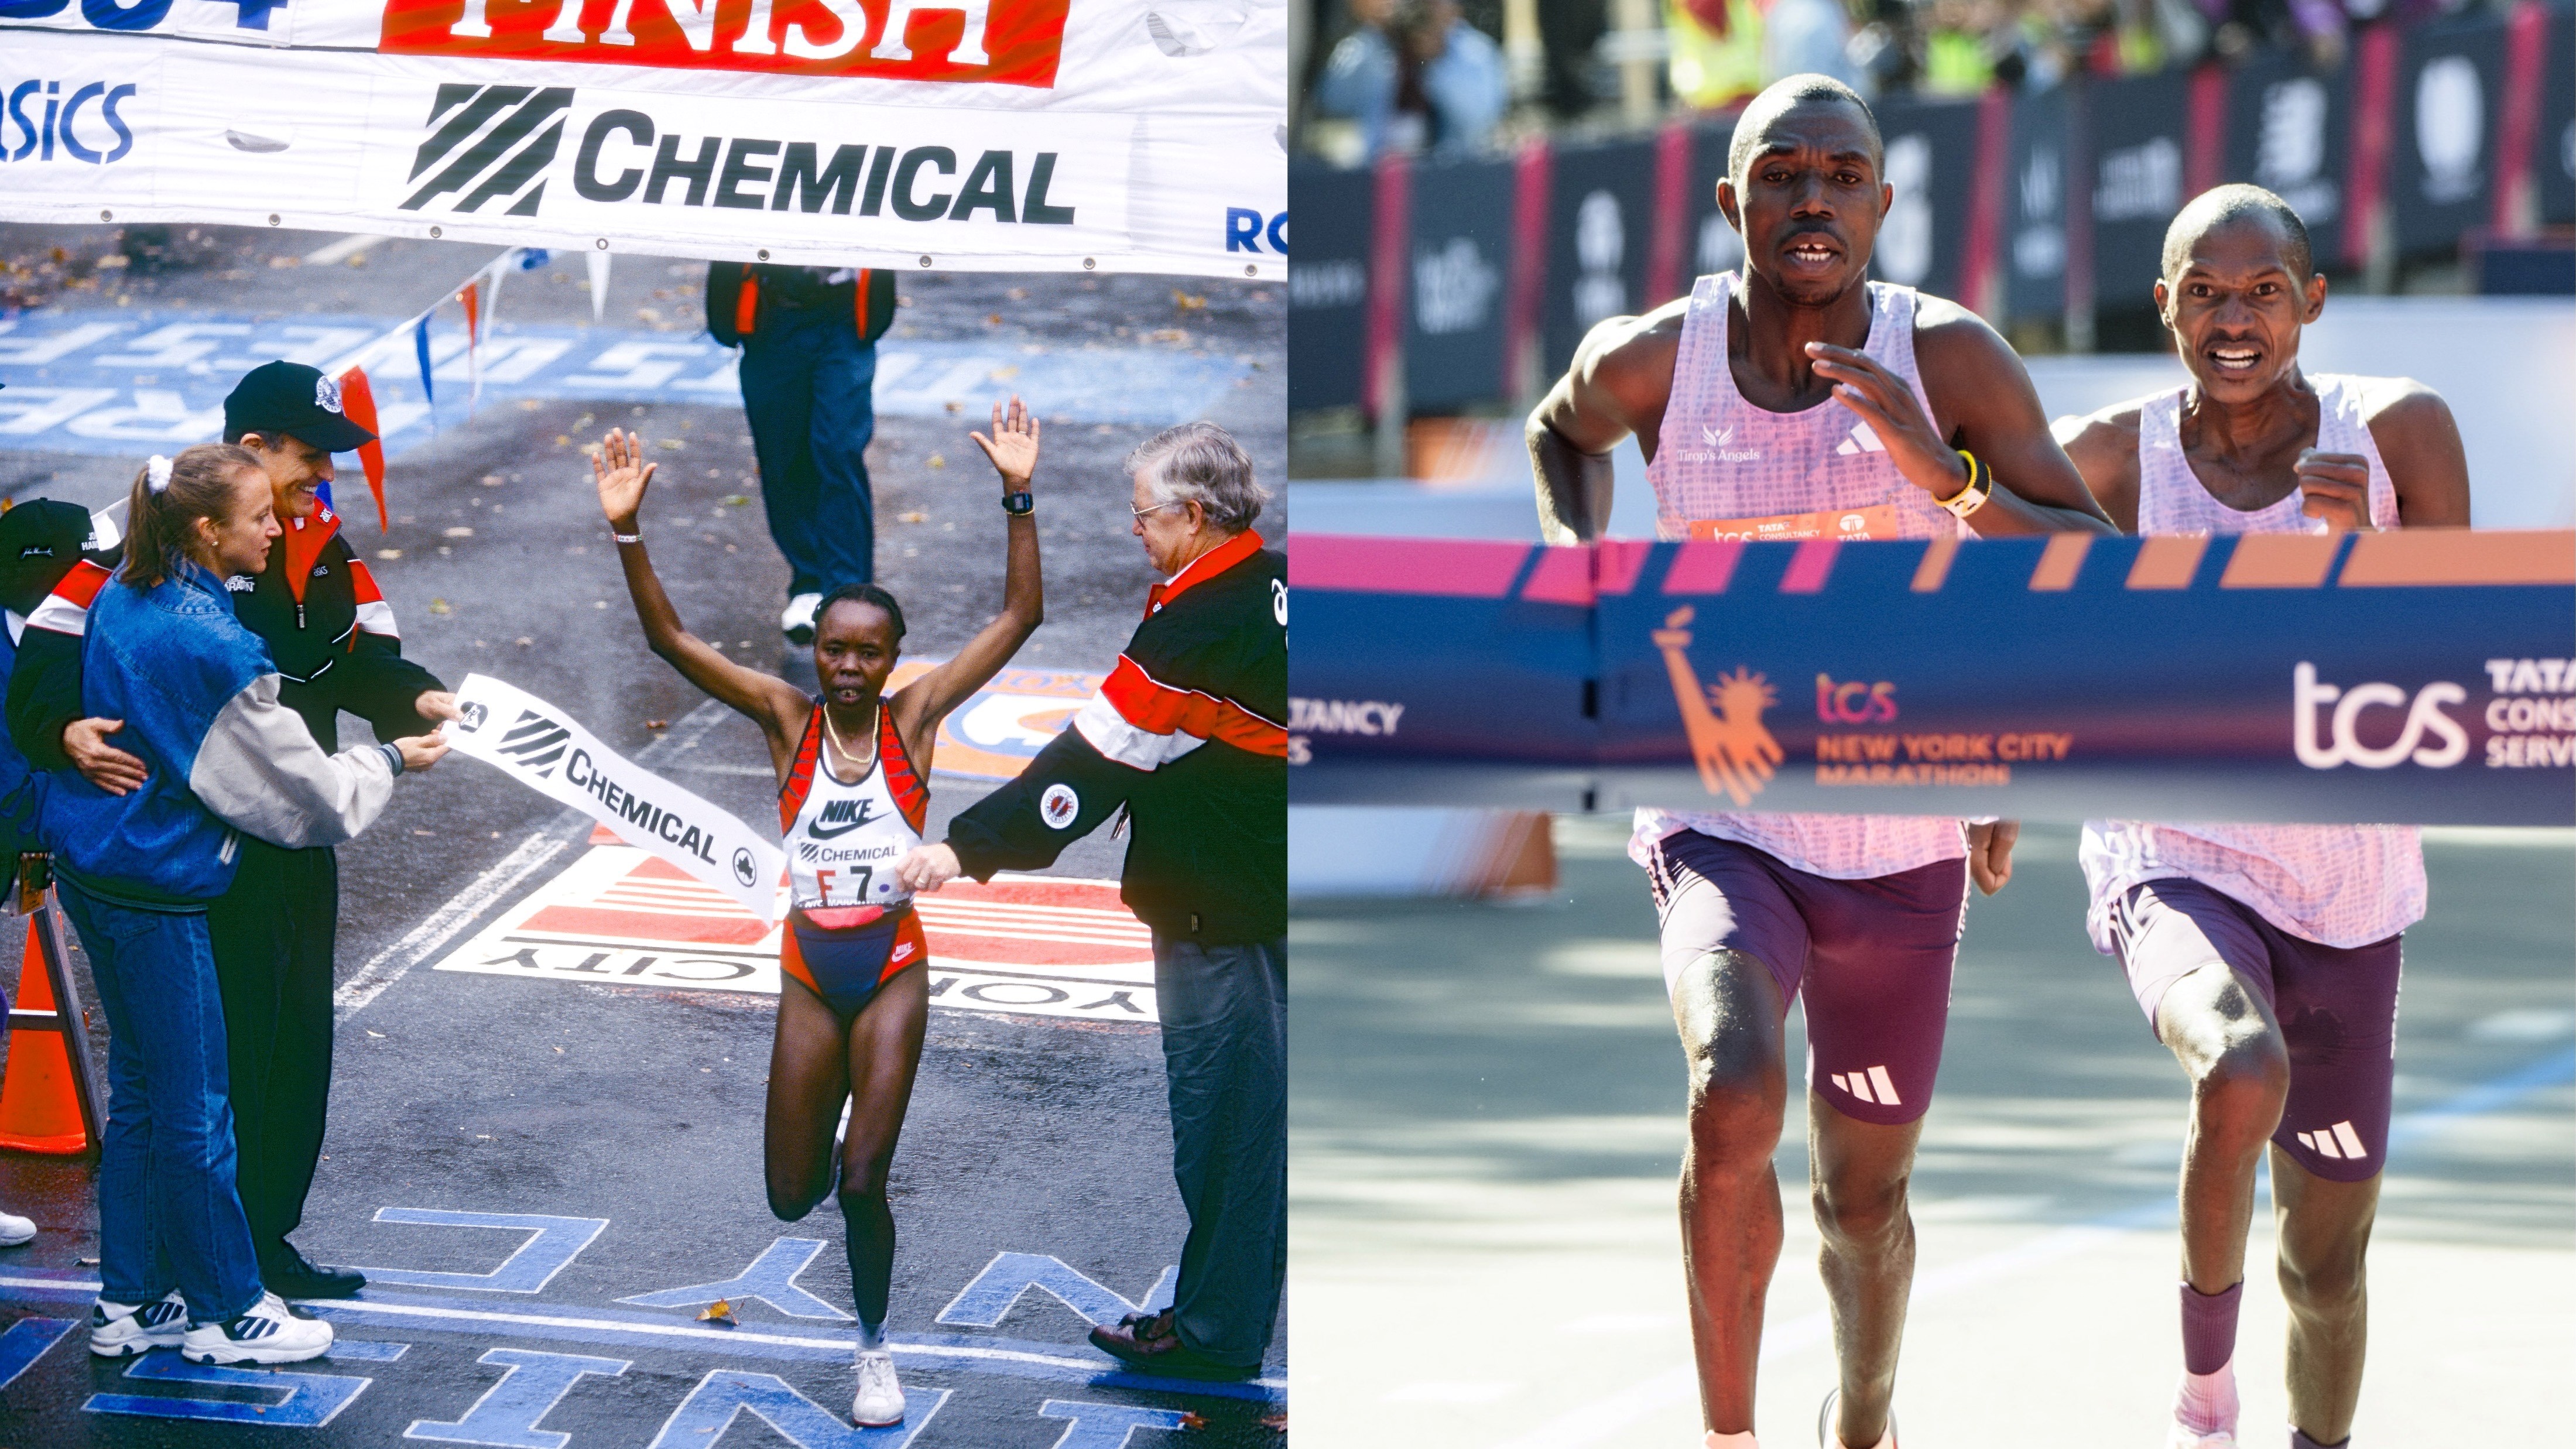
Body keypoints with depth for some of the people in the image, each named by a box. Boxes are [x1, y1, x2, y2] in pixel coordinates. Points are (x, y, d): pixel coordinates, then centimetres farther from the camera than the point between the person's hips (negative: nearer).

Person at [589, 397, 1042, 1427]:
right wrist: (626, 531, -22)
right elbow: (669, 640, -10)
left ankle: (875, 1344, 16)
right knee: (791, 1196, 5)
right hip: (809, 968, 2)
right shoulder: (787, 720, -3)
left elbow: (1021, 616, -10)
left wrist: (1019, 498, -20)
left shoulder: (914, 718, -5)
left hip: (893, 966, -2)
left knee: (862, 1181, -8)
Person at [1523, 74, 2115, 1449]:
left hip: (1902, 846, 1)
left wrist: (1946, 475, -30)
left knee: (1864, 1195, 15)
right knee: (1734, 1100, -30)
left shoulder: (1949, 359, -13)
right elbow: (1562, 429, 16)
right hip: (1723, 828, -1)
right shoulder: (1653, 358, -10)